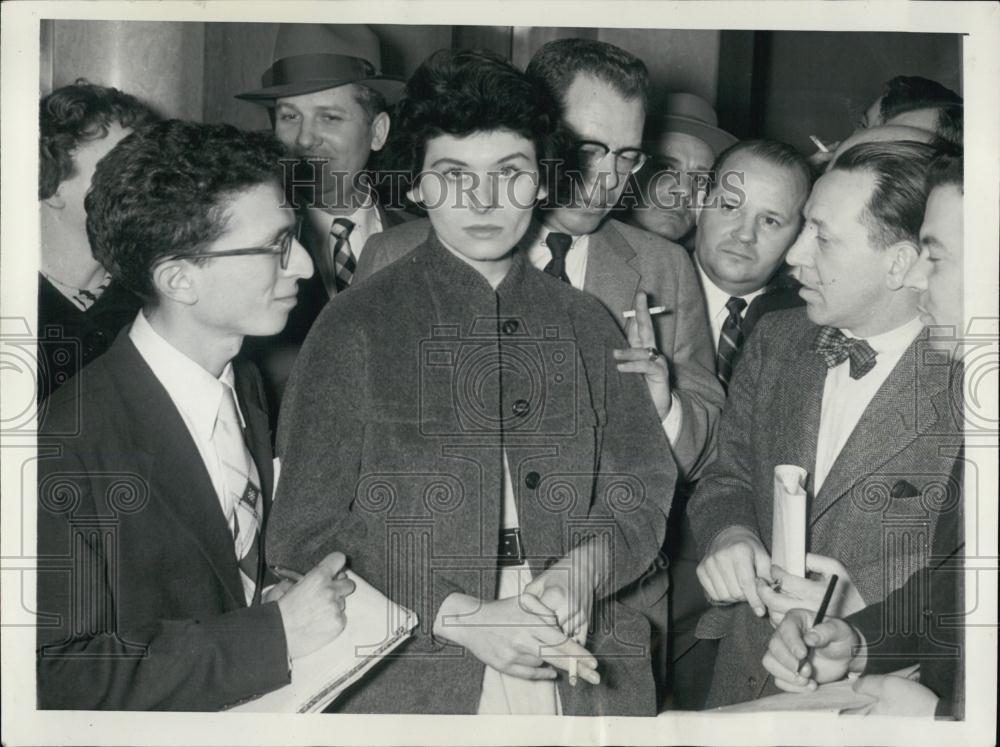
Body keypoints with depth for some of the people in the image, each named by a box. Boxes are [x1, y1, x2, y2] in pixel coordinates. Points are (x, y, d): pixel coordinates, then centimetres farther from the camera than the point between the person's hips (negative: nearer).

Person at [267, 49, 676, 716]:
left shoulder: (587, 327, 8)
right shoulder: (355, 330, -4)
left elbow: (642, 496, 9)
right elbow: (305, 536, -6)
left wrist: (584, 569, -12)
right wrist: (460, 617, -17)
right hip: (406, 685, -3)